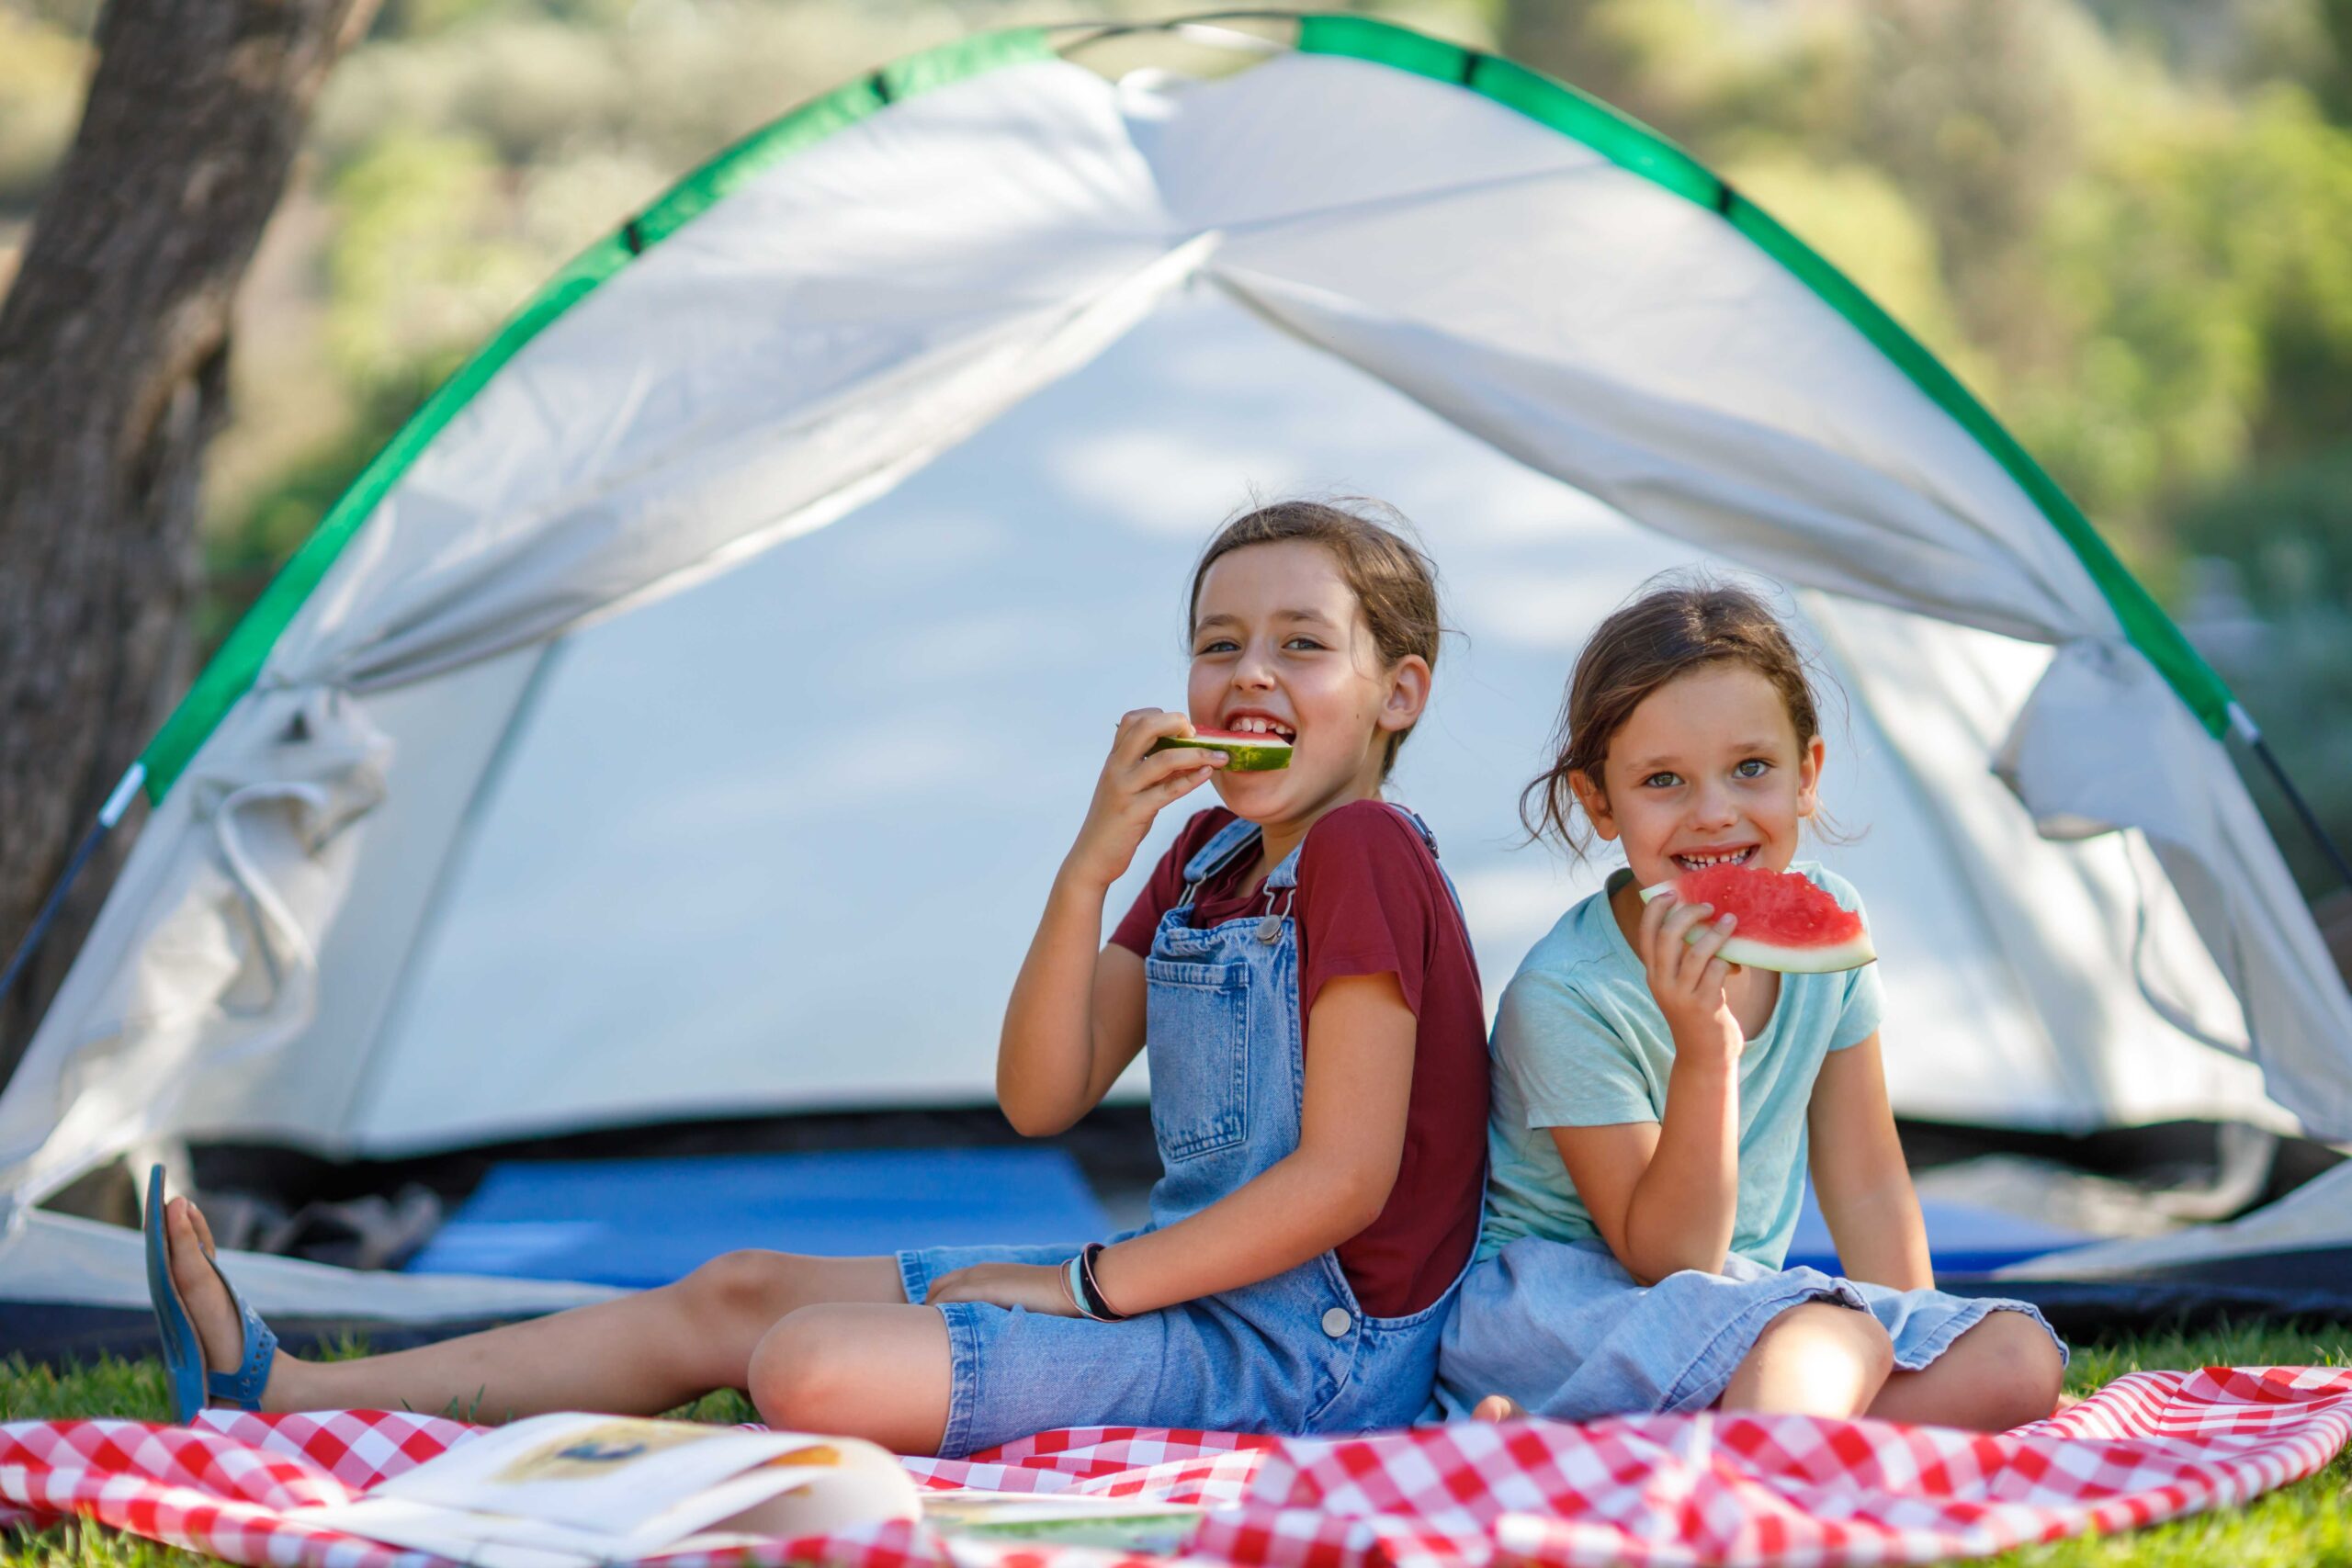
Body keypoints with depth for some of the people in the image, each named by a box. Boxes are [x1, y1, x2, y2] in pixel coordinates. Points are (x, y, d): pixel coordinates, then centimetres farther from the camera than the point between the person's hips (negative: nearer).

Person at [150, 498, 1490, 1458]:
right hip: (1196, 1284, 9)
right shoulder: (1208, 861, 13)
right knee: (740, 1294, 7)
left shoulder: (1364, 858, -14)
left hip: (1304, 1355, -9)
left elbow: (1347, 1175, -20)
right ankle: (283, 1394, 8)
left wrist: (1090, 1286, -14)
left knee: (816, 1368, -25)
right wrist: (1093, 865, -9)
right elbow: (1042, 1097, 4)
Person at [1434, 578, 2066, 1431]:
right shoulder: (1564, 995, -20)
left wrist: (1920, 1359, -2)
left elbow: (1866, 1187, 7)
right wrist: (1704, 1057, -32)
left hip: (1746, 1299, 8)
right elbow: (1667, 1260, -19)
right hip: (1559, 1293, -8)